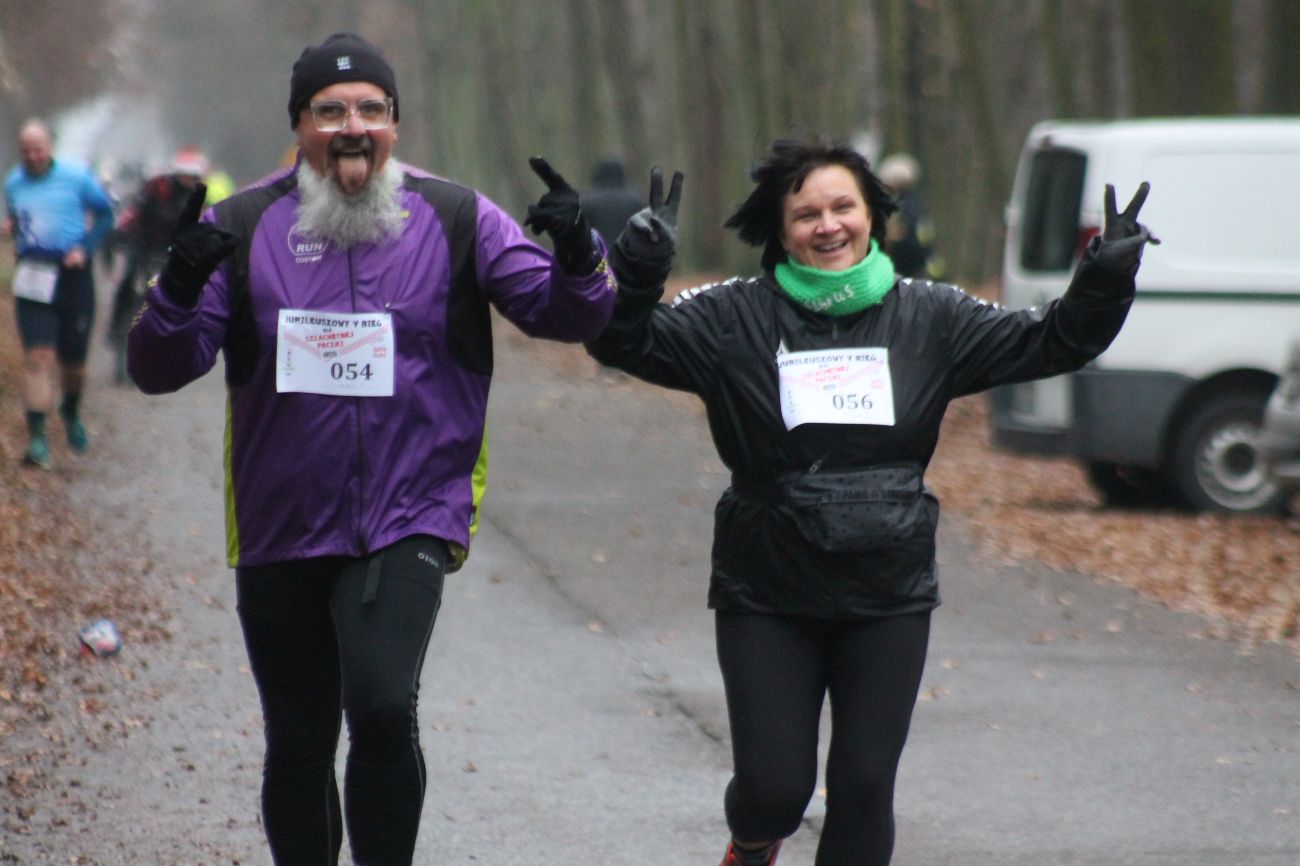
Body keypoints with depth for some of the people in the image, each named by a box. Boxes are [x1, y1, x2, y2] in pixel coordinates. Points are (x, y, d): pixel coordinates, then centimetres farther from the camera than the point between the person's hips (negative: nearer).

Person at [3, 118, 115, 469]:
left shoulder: (75, 177, -3)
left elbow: (105, 212, 8)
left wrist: (85, 247, -4)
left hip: (72, 274, -1)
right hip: (32, 279, 1)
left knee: (73, 359, 9)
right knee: (38, 357, -12)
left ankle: (71, 413, 41)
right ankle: (37, 439, -15)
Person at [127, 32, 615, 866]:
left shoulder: (456, 219, 0)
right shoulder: (243, 227, -1)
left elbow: (569, 316, -3)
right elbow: (157, 369, -5)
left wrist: (577, 259, -25)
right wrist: (179, 289, -26)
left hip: (408, 523, -2)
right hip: (281, 535, 2)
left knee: (383, 708, -24)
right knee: (298, 746, 12)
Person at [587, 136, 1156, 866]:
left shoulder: (929, 319, 3)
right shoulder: (734, 319, -4)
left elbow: (1050, 343, 6)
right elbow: (625, 342, -12)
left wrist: (1106, 281, -11)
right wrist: (639, 270, -30)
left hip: (889, 604, 2)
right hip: (768, 602, -2)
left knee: (864, 790, 1)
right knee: (774, 789, -1)